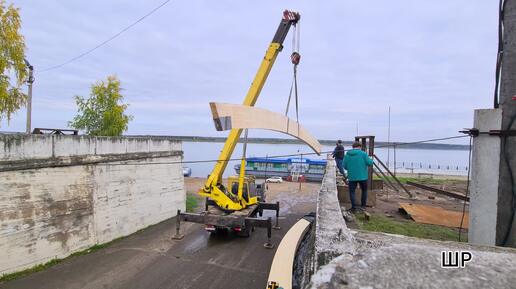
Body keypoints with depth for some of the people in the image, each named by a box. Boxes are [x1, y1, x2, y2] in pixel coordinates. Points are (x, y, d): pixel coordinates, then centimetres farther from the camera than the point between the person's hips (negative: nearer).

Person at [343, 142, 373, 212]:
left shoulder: (347, 155, 2)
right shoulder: (363, 153, -7)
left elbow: (345, 166, 4)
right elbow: (369, 163, -8)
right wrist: (370, 160, 14)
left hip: (352, 177, 1)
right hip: (362, 176, -1)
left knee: (352, 192, 10)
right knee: (364, 190, 19)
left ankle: (354, 207, 5)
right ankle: (363, 206, 23)